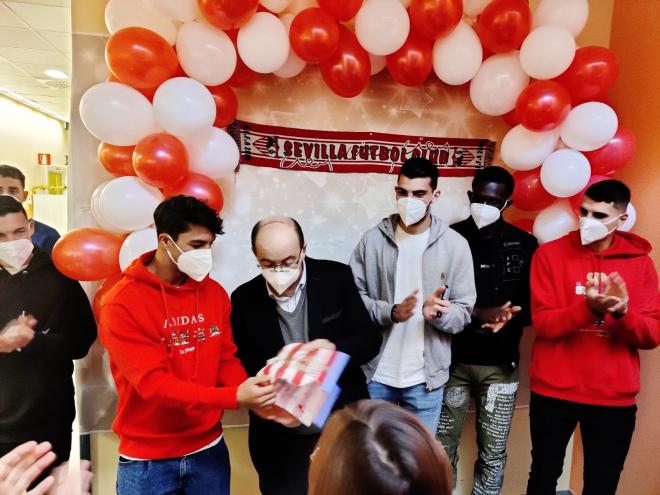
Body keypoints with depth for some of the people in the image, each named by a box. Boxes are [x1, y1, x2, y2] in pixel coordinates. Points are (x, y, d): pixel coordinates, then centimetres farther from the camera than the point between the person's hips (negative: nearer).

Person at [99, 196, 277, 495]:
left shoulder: (214, 293, -2)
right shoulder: (121, 304, -17)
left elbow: (227, 360, 2)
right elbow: (153, 383, -23)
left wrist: (255, 397, -17)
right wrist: (235, 397, -30)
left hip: (208, 449, 4)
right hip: (147, 459, -4)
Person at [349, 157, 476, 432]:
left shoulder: (455, 244, -4)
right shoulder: (373, 239, -3)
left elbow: (464, 311, -3)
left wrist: (438, 313, -24)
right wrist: (391, 313, -19)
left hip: (425, 377, 0)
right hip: (375, 372, 1)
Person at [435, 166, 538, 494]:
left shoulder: (525, 244, 1)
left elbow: (535, 307, 3)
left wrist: (508, 317, -17)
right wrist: (480, 313, -20)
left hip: (500, 364, 1)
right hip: (452, 359, 0)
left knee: (493, 451, 13)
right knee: (442, 445, 12)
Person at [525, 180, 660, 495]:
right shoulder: (550, 254, -6)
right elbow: (543, 323, -11)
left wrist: (623, 312, -22)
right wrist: (589, 307, -27)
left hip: (615, 398, 2)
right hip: (553, 392, -2)